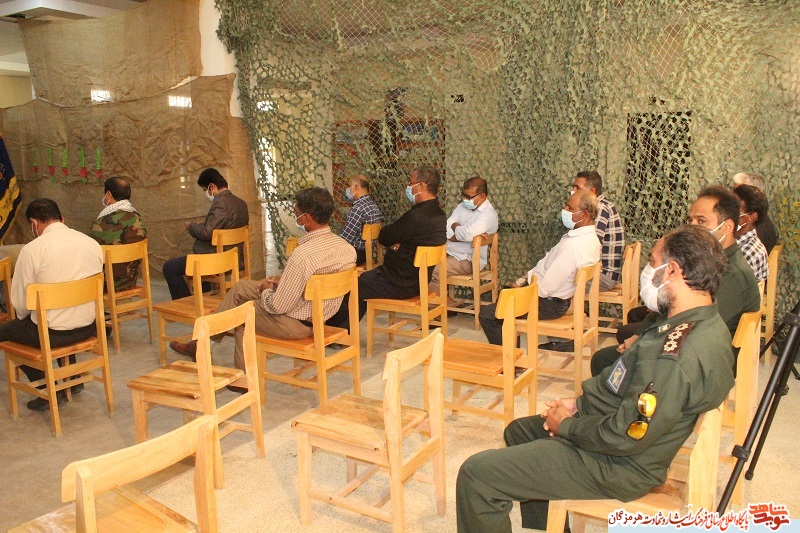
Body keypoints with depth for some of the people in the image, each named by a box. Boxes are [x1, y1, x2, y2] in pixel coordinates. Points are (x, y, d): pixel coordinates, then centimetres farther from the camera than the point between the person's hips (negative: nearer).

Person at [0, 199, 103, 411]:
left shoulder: (32, 249, -14)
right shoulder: (92, 243, 0)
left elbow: (20, 302, -8)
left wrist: (25, 317, 14)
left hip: (51, 334, -6)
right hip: (89, 328, 6)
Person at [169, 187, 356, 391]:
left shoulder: (302, 254, -32)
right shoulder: (346, 248, -7)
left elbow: (279, 306, -24)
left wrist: (265, 290, -3)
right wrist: (281, 280, 7)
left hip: (295, 324, -8)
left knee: (242, 312, 19)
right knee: (242, 286, 18)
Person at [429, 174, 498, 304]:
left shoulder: (488, 214, -13)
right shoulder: (462, 206, 11)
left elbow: (467, 235, -27)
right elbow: (445, 231, 4)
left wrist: (455, 227, -7)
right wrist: (462, 234, -14)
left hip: (468, 260, -8)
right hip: (449, 252, 8)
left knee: (433, 271, -24)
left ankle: (444, 302, 0)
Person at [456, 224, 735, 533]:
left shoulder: (680, 354, -32)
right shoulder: (704, 323, 3)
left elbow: (625, 437, -28)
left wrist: (567, 426, -11)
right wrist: (580, 402, 4)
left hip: (619, 465, -11)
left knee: (476, 475, -14)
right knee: (518, 430, 29)